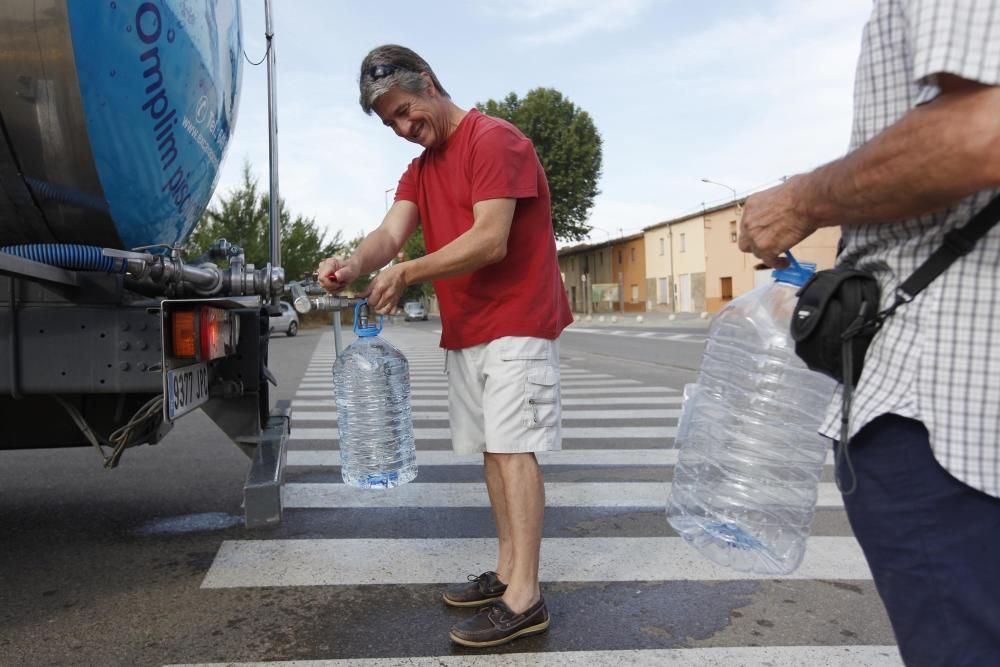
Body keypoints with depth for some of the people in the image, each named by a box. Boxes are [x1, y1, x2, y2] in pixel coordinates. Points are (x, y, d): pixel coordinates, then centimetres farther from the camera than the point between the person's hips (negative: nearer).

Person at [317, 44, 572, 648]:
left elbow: (490, 241, -20)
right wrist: (354, 267, -22)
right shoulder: (420, 169, 17)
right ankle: (507, 572, 18)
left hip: (516, 323, -8)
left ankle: (524, 599, -8)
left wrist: (408, 273, -20)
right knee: (493, 450, 9)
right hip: (464, 331, 8)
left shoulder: (494, 139, -9)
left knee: (513, 449, -11)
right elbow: (390, 234, 0)